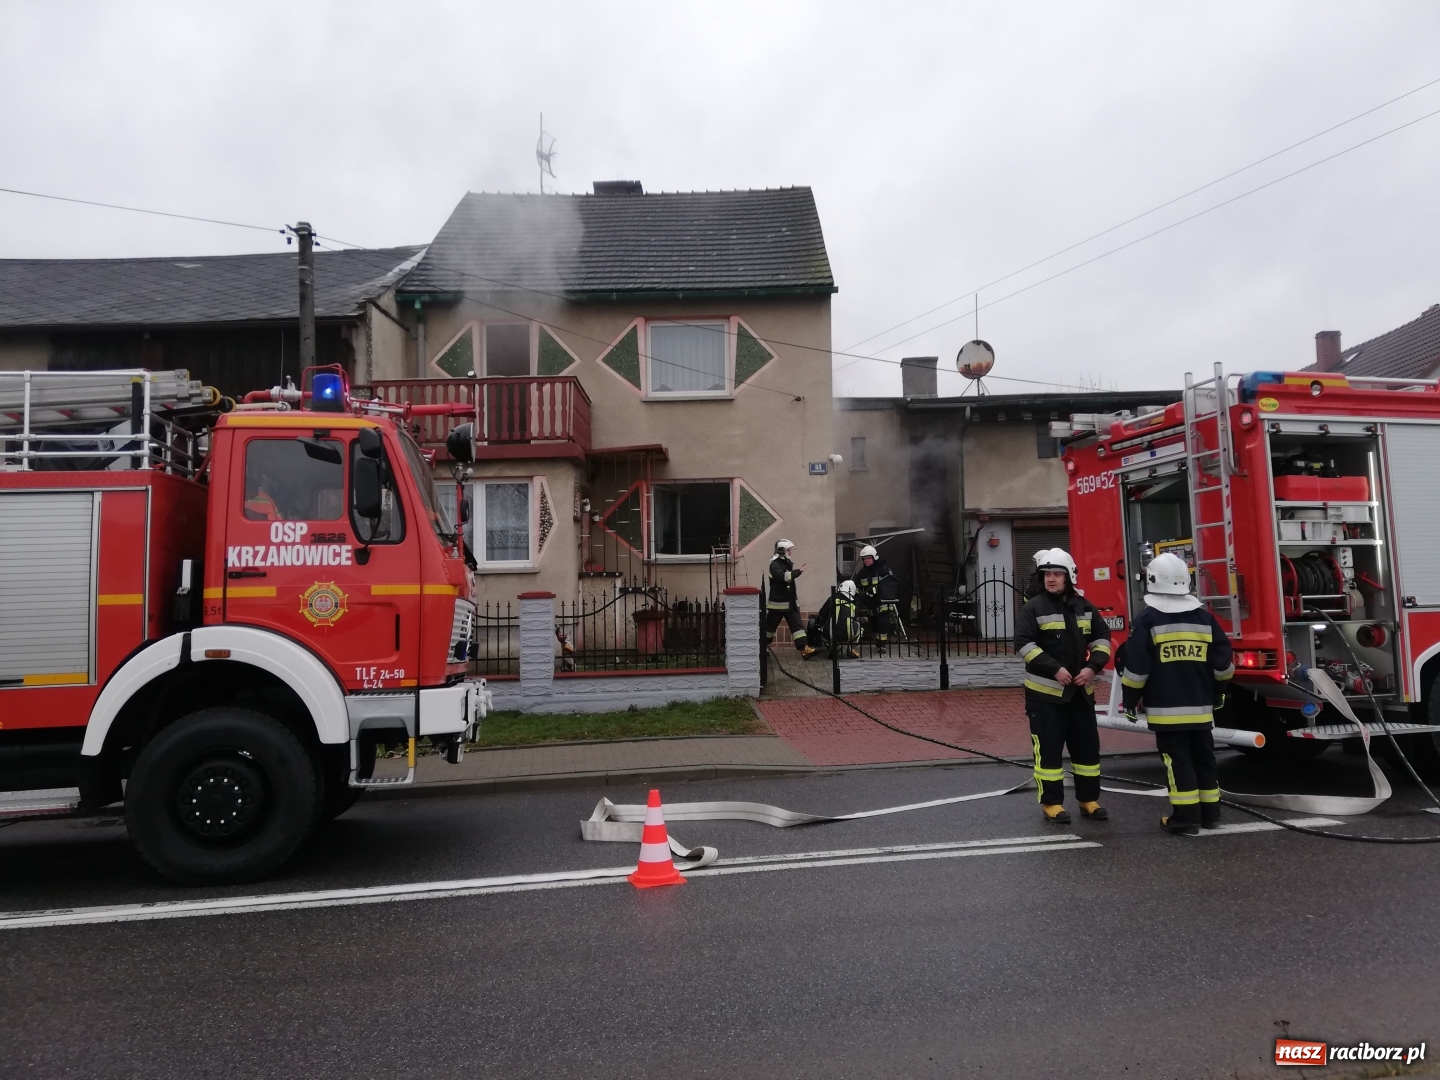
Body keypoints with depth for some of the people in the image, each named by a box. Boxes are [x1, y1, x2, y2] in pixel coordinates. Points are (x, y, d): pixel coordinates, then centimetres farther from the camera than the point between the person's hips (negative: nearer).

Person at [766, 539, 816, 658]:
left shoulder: (787, 563, 12)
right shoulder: (775, 564, -16)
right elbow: (783, 577, -34)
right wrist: (798, 571, -32)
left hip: (790, 602, 8)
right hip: (778, 603, -7)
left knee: (797, 625, -3)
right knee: (770, 627, 6)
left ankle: (804, 649, -10)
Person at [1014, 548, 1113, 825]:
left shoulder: (1085, 607, 7)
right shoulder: (1033, 608, -8)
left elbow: (1102, 638, 11)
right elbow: (1024, 644, -14)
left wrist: (1092, 666, -6)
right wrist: (1054, 669, -21)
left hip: (1080, 690, 5)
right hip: (1045, 691, -5)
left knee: (1088, 746, 11)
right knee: (1049, 749, -1)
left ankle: (1089, 800, 24)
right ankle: (1052, 804, 8)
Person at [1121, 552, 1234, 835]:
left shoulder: (1147, 619, -10)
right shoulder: (1204, 616, 5)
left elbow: (1136, 666, -11)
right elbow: (1222, 660, 9)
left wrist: (1130, 699, 0)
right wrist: (1217, 693, 24)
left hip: (1166, 708, -5)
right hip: (1201, 706, 5)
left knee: (1177, 761, -1)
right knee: (1203, 757, 15)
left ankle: (1186, 818, 0)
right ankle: (1210, 812, 23)